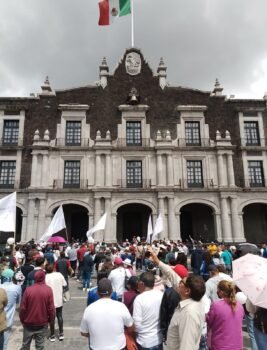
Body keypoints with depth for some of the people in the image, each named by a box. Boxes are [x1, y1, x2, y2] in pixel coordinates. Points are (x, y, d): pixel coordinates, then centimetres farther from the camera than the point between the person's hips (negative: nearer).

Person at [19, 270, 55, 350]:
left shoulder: (28, 289, -15)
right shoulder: (48, 290, -15)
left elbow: (23, 307, -8)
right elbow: (51, 308, -11)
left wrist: (22, 320, 8)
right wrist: (50, 319, 5)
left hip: (29, 322, 1)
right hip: (42, 323, 0)